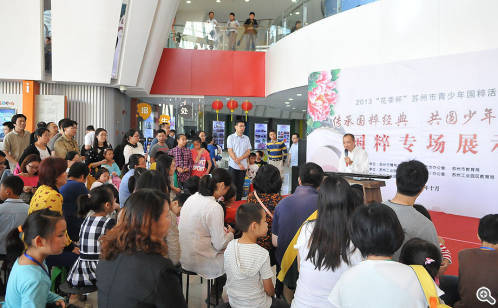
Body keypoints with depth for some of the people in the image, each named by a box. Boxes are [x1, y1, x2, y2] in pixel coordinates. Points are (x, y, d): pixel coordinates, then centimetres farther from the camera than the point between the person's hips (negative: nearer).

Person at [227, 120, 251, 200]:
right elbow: (230, 152, -7)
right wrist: (239, 163, -14)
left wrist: (240, 158, -14)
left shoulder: (246, 138, 9)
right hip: (233, 166, -3)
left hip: (243, 166, 3)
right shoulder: (231, 137, -1)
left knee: (240, 187, 8)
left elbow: (248, 152, 4)